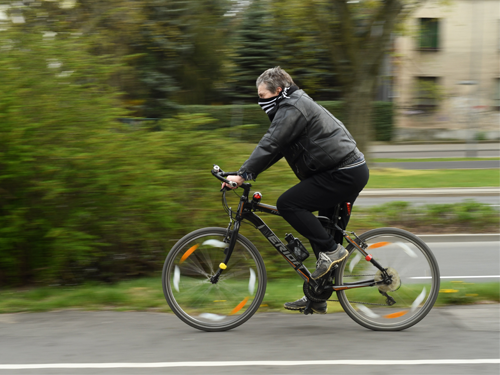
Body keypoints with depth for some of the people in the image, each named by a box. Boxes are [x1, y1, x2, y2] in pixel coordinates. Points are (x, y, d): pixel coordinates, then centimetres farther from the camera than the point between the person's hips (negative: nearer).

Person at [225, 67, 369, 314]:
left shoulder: (292, 109, -12)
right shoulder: (294, 105, 21)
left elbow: (270, 145, -20)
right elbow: (274, 148, 23)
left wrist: (242, 175, -18)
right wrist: (246, 173, 16)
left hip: (343, 173, -11)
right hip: (352, 171, 11)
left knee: (287, 203, -16)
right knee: (324, 232, 13)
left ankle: (331, 250, -12)